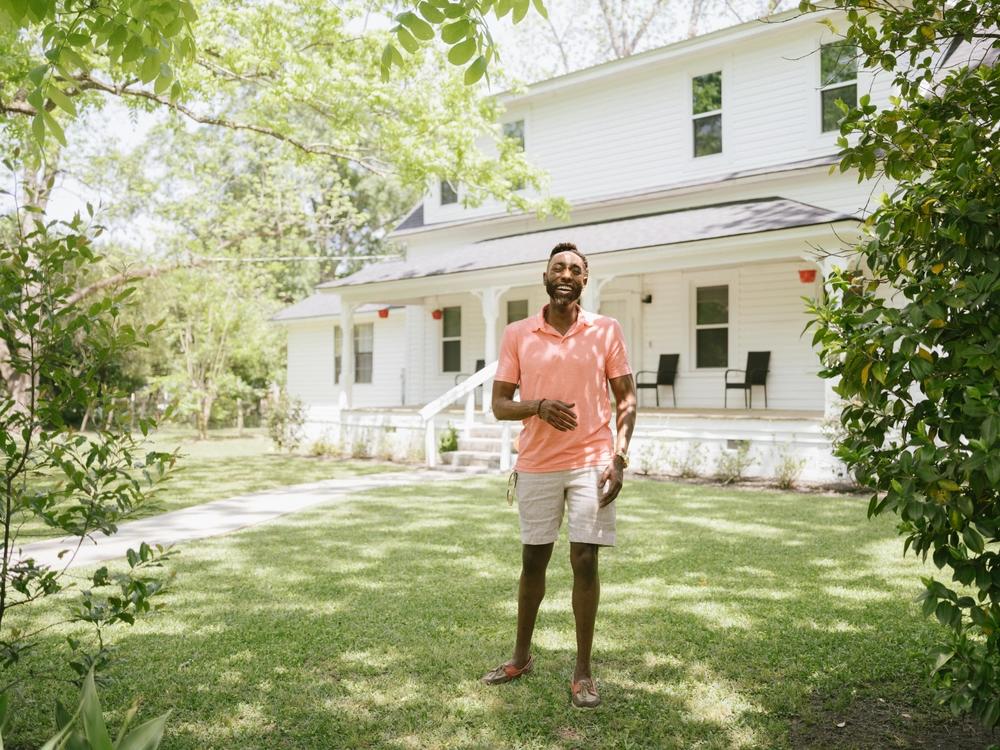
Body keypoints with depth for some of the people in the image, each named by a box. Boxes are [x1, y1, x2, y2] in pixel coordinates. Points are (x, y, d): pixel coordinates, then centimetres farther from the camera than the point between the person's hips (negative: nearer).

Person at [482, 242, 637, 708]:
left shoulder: (606, 330, 1)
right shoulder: (517, 335, 2)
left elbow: (626, 398, 3)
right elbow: (499, 404, 3)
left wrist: (619, 456, -8)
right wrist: (538, 406, -17)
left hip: (591, 463, -1)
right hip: (536, 466, 1)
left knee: (584, 562, -1)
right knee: (532, 562, 12)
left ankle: (583, 672, 13)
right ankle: (521, 656, 30)